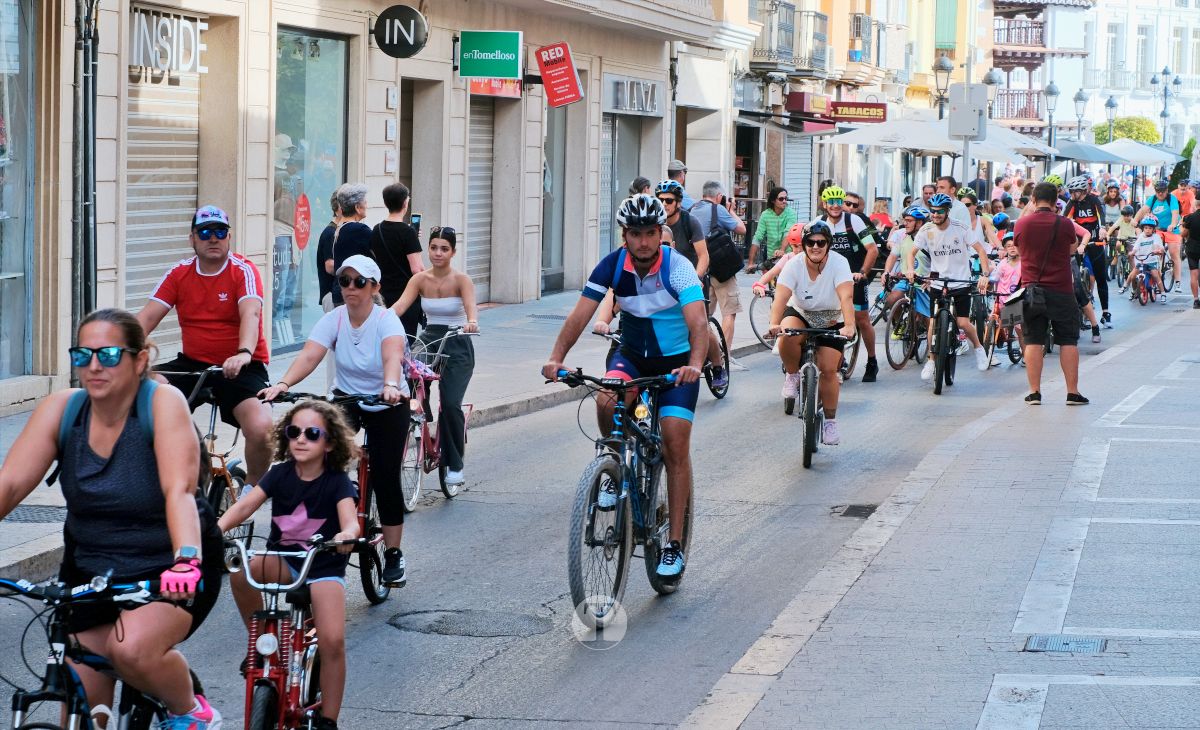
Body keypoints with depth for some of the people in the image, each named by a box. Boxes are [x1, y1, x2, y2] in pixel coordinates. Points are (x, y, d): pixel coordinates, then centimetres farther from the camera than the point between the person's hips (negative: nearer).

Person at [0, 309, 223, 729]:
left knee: (132, 649, -31)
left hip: (167, 571, -4)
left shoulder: (163, 403, -17)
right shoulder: (61, 409, -8)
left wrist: (187, 559, -47)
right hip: (89, 570, 4)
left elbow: (179, 490, -30)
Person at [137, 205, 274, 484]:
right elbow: (147, 317, -2)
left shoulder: (244, 270, -8)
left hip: (239, 367, -4)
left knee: (261, 429, -28)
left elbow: (251, 314, -25)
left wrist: (244, 354, -45)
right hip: (193, 363, 4)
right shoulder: (179, 273, 4)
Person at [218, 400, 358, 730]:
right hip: (283, 561, 3)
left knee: (333, 641, -22)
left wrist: (348, 534, -53)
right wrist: (216, 528, -36)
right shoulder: (281, 474, -3)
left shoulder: (337, 481, -11)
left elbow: (350, 519, -27)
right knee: (241, 569, -31)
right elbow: (245, 505, -16)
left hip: (323, 566, -3)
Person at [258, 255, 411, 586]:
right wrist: (283, 384, -45)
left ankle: (393, 555, 11)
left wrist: (390, 386, -63)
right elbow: (309, 354, -27)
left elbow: (393, 355, -41)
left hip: (388, 406, -2)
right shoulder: (334, 319, -12)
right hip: (346, 398, 2)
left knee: (385, 480, -6)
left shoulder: (386, 320, -21)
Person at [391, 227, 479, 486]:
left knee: (450, 404, -17)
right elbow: (400, 305, -12)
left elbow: (471, 306, -26)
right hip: (429, 340, 3)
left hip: (457, 347, -3)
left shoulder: (461, 280, -8)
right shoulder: (420, 279, 1)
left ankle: (454, 465, 3)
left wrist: (472, 323, -49)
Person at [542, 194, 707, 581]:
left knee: (675, 444, -11)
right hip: (632, 355, 2)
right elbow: (580, 315, -20)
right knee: (607, 401, -30)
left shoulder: (677, 267, -22)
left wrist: (695, 364, -52)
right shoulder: (611, 266, -13)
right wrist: (556, 358, -36)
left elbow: (698, 323, -34)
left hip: (677, 362, -2)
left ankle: (675, 544, -4)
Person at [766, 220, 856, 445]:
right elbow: (780, 297, -32)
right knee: (787, 337, -33)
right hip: (800, 313, 0)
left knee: (828, 369, -11)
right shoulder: (794, 265, -20)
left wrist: (849, 326, -52)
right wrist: (775, 324, -50)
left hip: (831, 321, 0)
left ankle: (830, 420, 8)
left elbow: (846, 296, -36)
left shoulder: (839, 263, -23)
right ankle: (792, 375, -4)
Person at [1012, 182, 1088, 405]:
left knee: (1033, 342, 5)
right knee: (1068, 341, 5)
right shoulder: (1064, 224, -8)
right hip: (1061, 290, -2)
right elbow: (1073, 247, 9)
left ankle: (1034, 392, 2)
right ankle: (1072, 392, 5)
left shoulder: (1022, 223, -1)